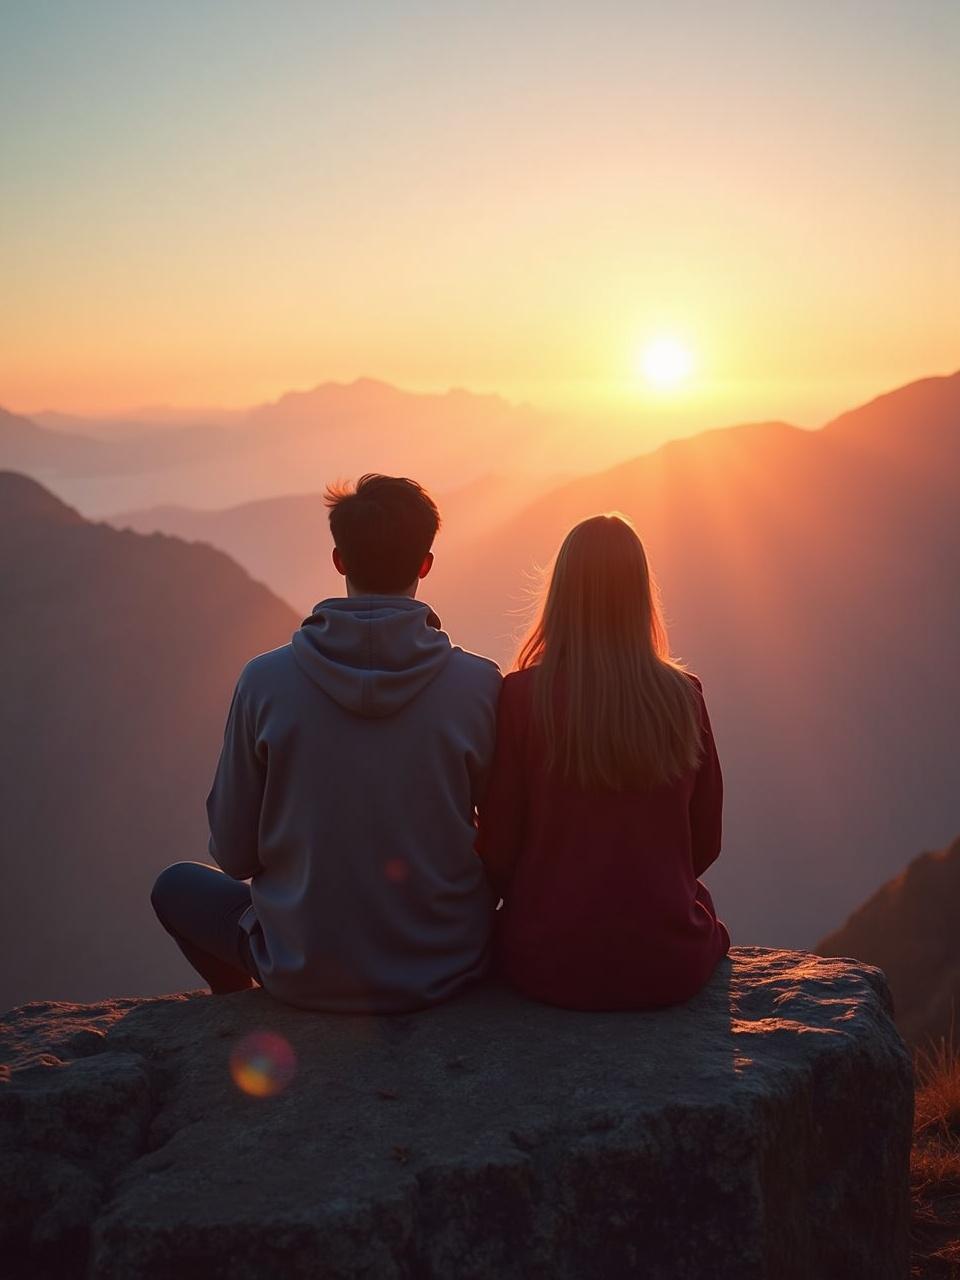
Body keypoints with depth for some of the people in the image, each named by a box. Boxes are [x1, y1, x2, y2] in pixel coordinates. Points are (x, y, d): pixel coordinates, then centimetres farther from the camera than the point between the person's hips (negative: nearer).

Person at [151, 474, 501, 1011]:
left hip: (305, 976, -1)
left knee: (177, 885, 27)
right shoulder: (479, 685, -14)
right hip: (446, 968, 1)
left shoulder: (265, 680, -14)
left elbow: (235, 856, -5)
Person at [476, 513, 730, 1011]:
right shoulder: (684, 696, -6)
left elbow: (498, 850, -6)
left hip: (548, 966, -1)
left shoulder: (522, 695, -12)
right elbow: (705, 843, 4)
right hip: (667, 970, 1)